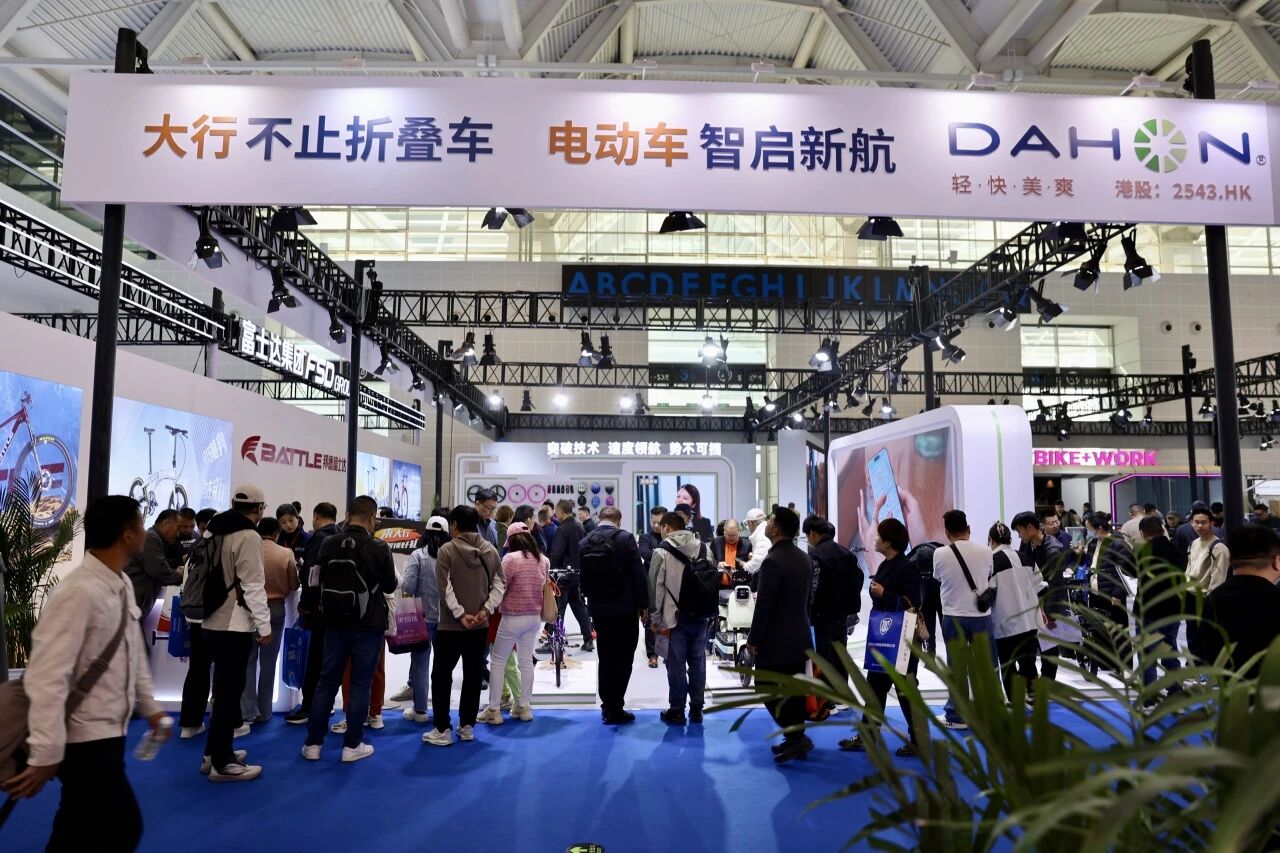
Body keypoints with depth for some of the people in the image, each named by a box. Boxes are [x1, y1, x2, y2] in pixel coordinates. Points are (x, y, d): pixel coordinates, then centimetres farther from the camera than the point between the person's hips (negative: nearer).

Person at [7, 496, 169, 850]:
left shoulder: (121, 585, 4)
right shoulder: (79, 593, -24)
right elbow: (48, 678, -26)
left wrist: (149, 708, 23)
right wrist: (46, 755, -25)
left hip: (107, 733, 8)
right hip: (84, 742, -8)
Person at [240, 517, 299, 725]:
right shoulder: (286, 554, -7)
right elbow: (294, 585, 0)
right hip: (276, 609, 1)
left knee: (249, 660, 8)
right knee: (268, 662, 10)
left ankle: (248, 710, 1)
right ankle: (263, 712, 16)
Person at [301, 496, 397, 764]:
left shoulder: (329, 545, -3)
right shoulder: (379, 548, -14)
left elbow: (320, 581, 10)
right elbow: (390, 586, -3)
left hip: (336, 622, 4)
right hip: (369, 624, -3)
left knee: (327, 682, 12)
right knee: (360, 684, 5)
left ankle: (313, 743, 17)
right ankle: (352, 745, 10)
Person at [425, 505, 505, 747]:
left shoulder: (447, 550, -10)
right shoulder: (490, 550, 4)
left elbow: (445, 588, -15)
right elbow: (499, 584, 1)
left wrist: (461, 615, -13)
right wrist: (486, 610, -4)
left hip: (451, 626, -4)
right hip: (480, 626, 4)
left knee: (442, 675, 6)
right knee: (473, 675, 11)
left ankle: (443, 730, 6)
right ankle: (467, 727, 17)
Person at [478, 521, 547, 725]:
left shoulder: (511, 558, -16)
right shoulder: (544, 560, 2)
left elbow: (500, 587, -12)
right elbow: (544, 587, 10)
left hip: (513, 617, -6)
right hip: (535, 617, 6)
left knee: (498, 662, 6)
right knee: (526, 661, 15)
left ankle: (493, 711, 9)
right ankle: (524, 707, 21)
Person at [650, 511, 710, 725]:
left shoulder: (662, 551, -8)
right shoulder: (703, 547, 6)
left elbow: (655, 587, -9)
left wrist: (655, 618, -3)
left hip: (675, 617, -4)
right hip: (700, 615, 4)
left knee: (676, 664, 3)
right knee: (697, 662, 11)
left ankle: (677, 711, 11)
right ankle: (696, 710, 19)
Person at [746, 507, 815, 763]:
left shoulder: (773, 561, -20)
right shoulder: (804, 558, 7)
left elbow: (764, 605, -20)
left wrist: (753, 639, -12)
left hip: (776, 639, -8)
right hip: (799, 636, 8)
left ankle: (796, 736, -5)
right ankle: (796, 739, 19)